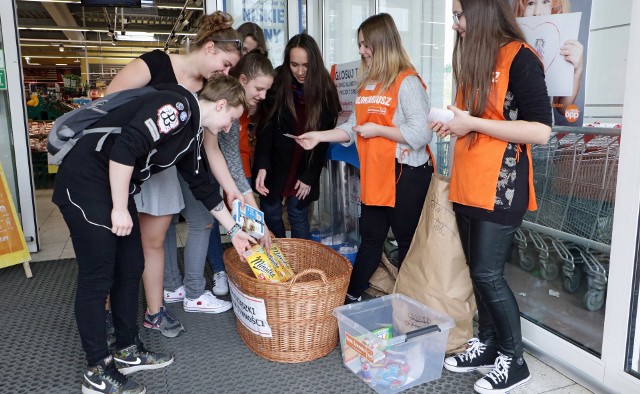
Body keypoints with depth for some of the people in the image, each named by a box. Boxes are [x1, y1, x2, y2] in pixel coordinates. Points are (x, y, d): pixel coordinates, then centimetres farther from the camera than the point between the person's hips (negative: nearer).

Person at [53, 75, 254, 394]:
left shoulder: (190, 131, 12)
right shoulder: (177, 106, -18)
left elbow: (202, 186, 20)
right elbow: (124, 148, -28)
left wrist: (233, 229, 23)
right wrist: (120, 209, -21)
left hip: (115, 188, 10)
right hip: (84, 182, -10)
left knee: (131, 269, 13)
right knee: (98, 278, -2)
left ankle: (128, 352, 27)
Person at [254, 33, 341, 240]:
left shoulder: (325, 90, -10)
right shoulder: (277, 83, -12)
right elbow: (265, 128, -12)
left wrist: (309, 176, -6)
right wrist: (262, 166, -23)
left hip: (305, 168, 0)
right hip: (275, 164, 1)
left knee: (298, 215, 4)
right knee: (270, 214, 7)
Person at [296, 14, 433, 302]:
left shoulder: (407, 82, -13)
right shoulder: (366, 83, 11)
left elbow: (421, 133, -21)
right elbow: (354, 127, 13)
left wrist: (377, 130, -17)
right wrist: (320, 136, 3)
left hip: (406, 174, -7)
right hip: (373, 175, 7)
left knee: (407, 240, 7)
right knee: (369, 239, 16)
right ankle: (351, 295, 27)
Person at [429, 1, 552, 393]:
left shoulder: (520, 58, -9)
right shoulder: (477, 60, 16)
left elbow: (541, 131, -18)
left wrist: (473, 123, -16)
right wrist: (454, 126, 5)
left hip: (500, 188, -8)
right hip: (468, 186, 8)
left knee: (488, 273, -4)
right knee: (477, 271, 12)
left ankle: (513, 361, 14)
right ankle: (487, 344, 26)